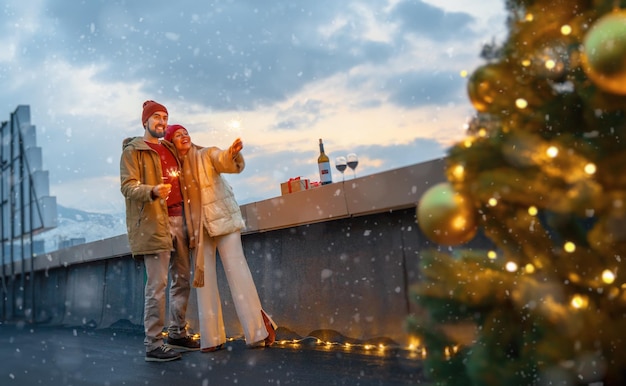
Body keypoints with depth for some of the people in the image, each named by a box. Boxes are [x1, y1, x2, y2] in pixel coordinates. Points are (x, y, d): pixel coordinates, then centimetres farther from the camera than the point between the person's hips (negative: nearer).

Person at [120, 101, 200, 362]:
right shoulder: (132, 151, 1)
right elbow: (128, 187, -12)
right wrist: (152, 191, -30)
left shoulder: (170, 149, 21)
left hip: (178, 220, 7)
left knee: (182, 280, 9)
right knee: (157, 285, -8)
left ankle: (177, 333, 21)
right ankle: (153, 344, -2)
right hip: (154, 223, -7)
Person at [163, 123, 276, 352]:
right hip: (198, 228, 4)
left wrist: (233, 153, -41)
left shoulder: (207, 155, -1)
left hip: (223, 220, -3)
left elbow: (229, 164, -20)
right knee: (204, 279, 2)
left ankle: (258, 330, -5)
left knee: (237, 271, -9)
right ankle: (212, 337, 8)